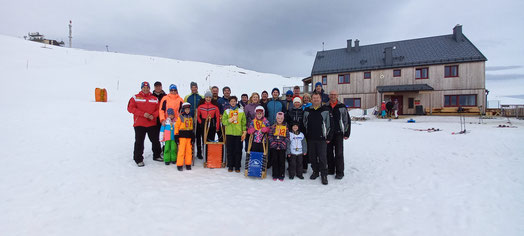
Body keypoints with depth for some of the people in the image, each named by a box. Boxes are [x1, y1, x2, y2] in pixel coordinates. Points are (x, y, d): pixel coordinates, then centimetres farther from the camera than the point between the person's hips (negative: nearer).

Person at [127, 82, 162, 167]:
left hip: (152, 124, 3)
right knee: (139, 142, 1)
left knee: (155, 141, 11)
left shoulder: (155, 99, 9)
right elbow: (130, 108, -7)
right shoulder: (135, 98, 2)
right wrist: (143, 114, -16)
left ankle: (156, 156, 29)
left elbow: (158, 109, 8)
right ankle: (138, 159, 12)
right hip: (139, 124, -2)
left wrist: (153, 115, -13)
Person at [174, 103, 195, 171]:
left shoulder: (190, 118, 13)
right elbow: (176, 126, -3)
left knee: (189, 151, 5)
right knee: (181, 150, -5)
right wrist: (176, 136, -7)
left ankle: (188, 164, 16)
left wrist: (193, 137, 15)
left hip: (189, 136, 5)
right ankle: (179, 165, 4)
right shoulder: (180, 117, -2)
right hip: (182, 136, -4)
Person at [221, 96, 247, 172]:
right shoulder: (226, 111, 9)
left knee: (238, 151, 1)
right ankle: (230, 166, 13)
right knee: (230, 150, 3)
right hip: (229, 133, 0)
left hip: (238, 134, 0)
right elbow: (224, 121, -3)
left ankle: (237, 166, 10)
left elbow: (244, 123, 5)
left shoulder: (241, 111, 8)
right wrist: (231, 119, -16)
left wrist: (244, 132, -2)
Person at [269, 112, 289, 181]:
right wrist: (274, 144, -9)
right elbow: (270, 136, 1)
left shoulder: (286, 127, 3)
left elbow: (287, 138, 2)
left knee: (282, 161, 3)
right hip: (274, 147, 0)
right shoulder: (273, 127, 4)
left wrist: (282, 145, -9)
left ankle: (281, 175, 14)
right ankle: (275, 175, 16)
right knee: (275, 161, 6)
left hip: (282, 147, 0)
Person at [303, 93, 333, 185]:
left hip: (321, 139, -3)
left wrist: (328, 137, -2)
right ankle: (315, 172, 28)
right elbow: (304, 124, 15)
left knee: (322, 157, -3)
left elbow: (330, 124, 0)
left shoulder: (326, 110, -1)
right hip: (310, 138, 4)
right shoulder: (307, 111, 8)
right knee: (312, 157, 11)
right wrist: (305, 136, 10)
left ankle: (324, 175, 11)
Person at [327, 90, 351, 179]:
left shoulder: (342, 107, 0)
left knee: (339, 153, -2)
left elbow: (347, 120, 2)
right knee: (329, 152, 10)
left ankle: (340, 172, 6)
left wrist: (347, 133, -2)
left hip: (338, 133, -3)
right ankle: (330, 169, 23)